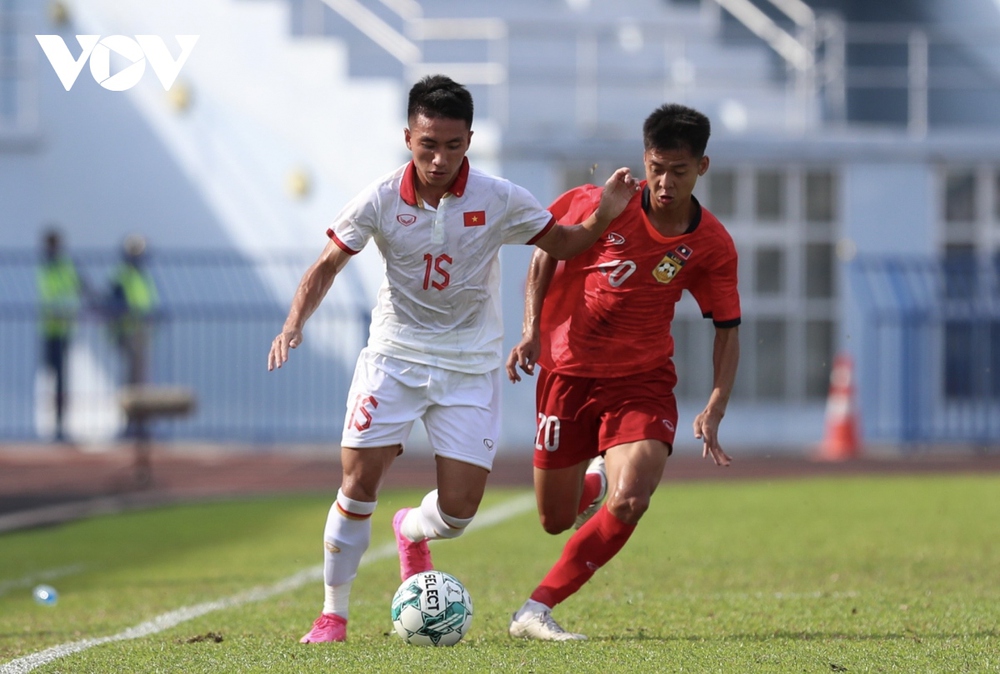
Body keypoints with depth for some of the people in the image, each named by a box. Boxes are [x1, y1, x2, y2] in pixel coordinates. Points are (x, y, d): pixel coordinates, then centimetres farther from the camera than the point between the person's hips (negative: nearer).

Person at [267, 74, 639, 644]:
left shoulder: (499, 200, -11)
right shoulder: (381, 200, -11)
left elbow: (564, 244, 3)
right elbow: (327, 266, 0)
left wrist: (605, 214, -16)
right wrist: (294, 326, -15)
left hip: (470, 365, 0)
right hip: (394, 356, 0)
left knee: (459, 510, -4)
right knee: (360, 483, -10)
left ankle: (413, 532, 34)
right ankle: (333, 613, 7)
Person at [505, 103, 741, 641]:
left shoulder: (712, 247, -9)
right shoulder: (600, 205, -13)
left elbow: (728, 329, 1)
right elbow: (545, 253, 3)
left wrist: (714, 410, -11)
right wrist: (532, 329, -9)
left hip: (642, 380, 0)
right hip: (567, 370, 0)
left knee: (630, 502, -24)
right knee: (556, 520, 6)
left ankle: (536, 611, -15)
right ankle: (594, 481, 45)